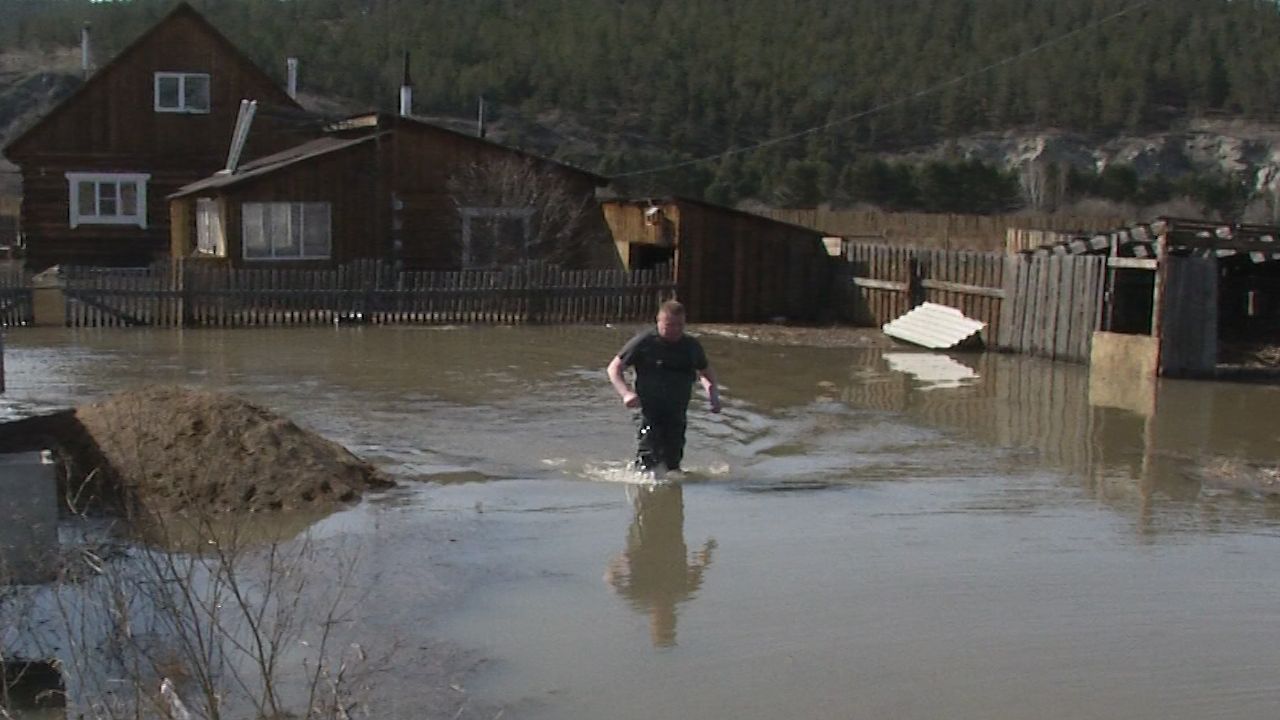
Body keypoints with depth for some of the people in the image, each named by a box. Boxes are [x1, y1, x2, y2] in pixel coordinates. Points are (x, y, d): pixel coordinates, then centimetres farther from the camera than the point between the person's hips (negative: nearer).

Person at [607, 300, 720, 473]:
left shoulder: (692, 347, 8)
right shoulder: (644, 342, -5)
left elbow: (705, 372, 26)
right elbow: (614, 367, 0)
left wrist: (713, 392, 5)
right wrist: (626, 393, -17)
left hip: (677, 415, 4)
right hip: (649, 412, -4)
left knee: (672, 463, 6)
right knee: (648, 460, -16)